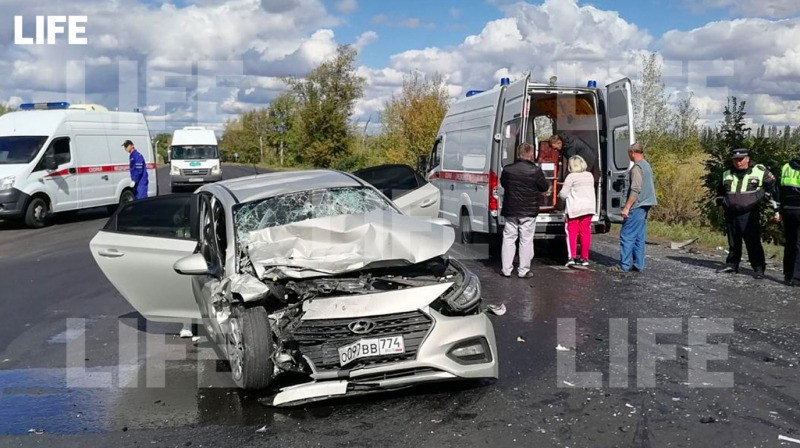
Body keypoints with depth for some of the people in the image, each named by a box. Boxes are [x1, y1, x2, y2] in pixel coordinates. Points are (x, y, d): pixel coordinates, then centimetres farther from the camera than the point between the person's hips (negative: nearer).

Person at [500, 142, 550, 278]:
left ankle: (506, 269, 12)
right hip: (528, 212, -3)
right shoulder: (535, 170, -14)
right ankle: (523, 270, 8)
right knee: (526, 241, 5)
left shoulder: (507, 169, -3)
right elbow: (545, 187, -3)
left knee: (508, 239, 10)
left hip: (510, 211, 3)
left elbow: (502, 183, 14)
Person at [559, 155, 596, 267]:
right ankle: (584, 258, 15)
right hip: (589, 207, 5)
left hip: (575, 208, -5)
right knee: (585, 233, 10)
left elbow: (563, 194, -10)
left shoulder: (571, 177, -10)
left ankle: (572, 257, -10)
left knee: (572, 232, 1)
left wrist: (560, 193, 12)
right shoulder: (590, 176, 10)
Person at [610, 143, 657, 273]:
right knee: (639, 237, 11)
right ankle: (638, 265, 13)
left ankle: (624, 265, -6)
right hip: (644, 206, 10)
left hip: (637, 206, -10)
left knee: (627, 236, -7)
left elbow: (635, 190, -21)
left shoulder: (637, 167, -14)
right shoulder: (647, 166, 17)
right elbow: (652, 186, 25)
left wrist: (627, 207, -19)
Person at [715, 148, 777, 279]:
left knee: (753, 242, -6)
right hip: (730, 214, 5)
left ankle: (759, 268, -2)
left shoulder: (759, 172, -2)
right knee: (733, 242, 12)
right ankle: (731, 265, 21)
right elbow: (720, 191, 27)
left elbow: (772, 185, 7)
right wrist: (720, 203, 16)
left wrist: (764, 198, -1)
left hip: (749, 214, -5)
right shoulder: (727, 175, 12)